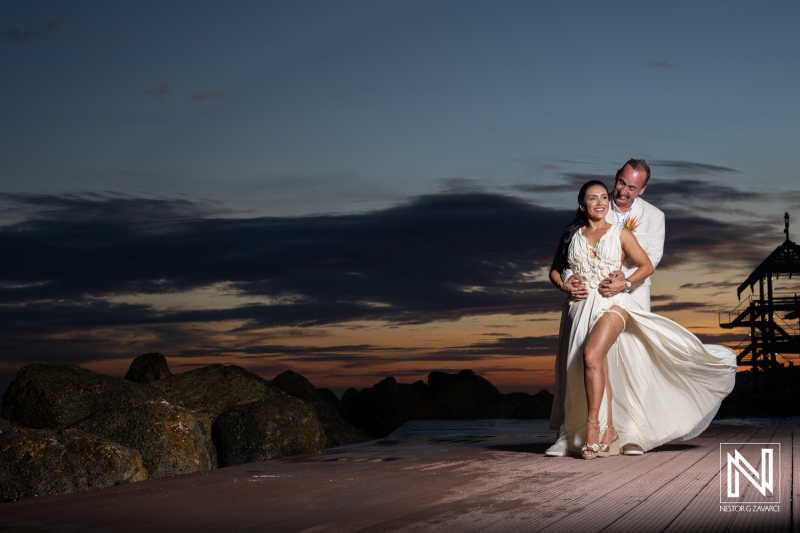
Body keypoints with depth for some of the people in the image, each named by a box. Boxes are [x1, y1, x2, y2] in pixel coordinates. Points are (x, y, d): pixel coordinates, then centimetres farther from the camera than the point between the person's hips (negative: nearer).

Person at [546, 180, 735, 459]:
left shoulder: (620, 233, 8)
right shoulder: (572, 235, 15)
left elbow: (646, 266, 10)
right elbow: (555, 270, 20)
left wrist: (625, 283, -6)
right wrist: (564, 285, -1)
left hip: (613, 303, -3)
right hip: (583, 307, 3)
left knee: (592, 355, -26)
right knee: (598, 366, -4)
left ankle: (592, 426, -20)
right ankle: (608, 430, 4)